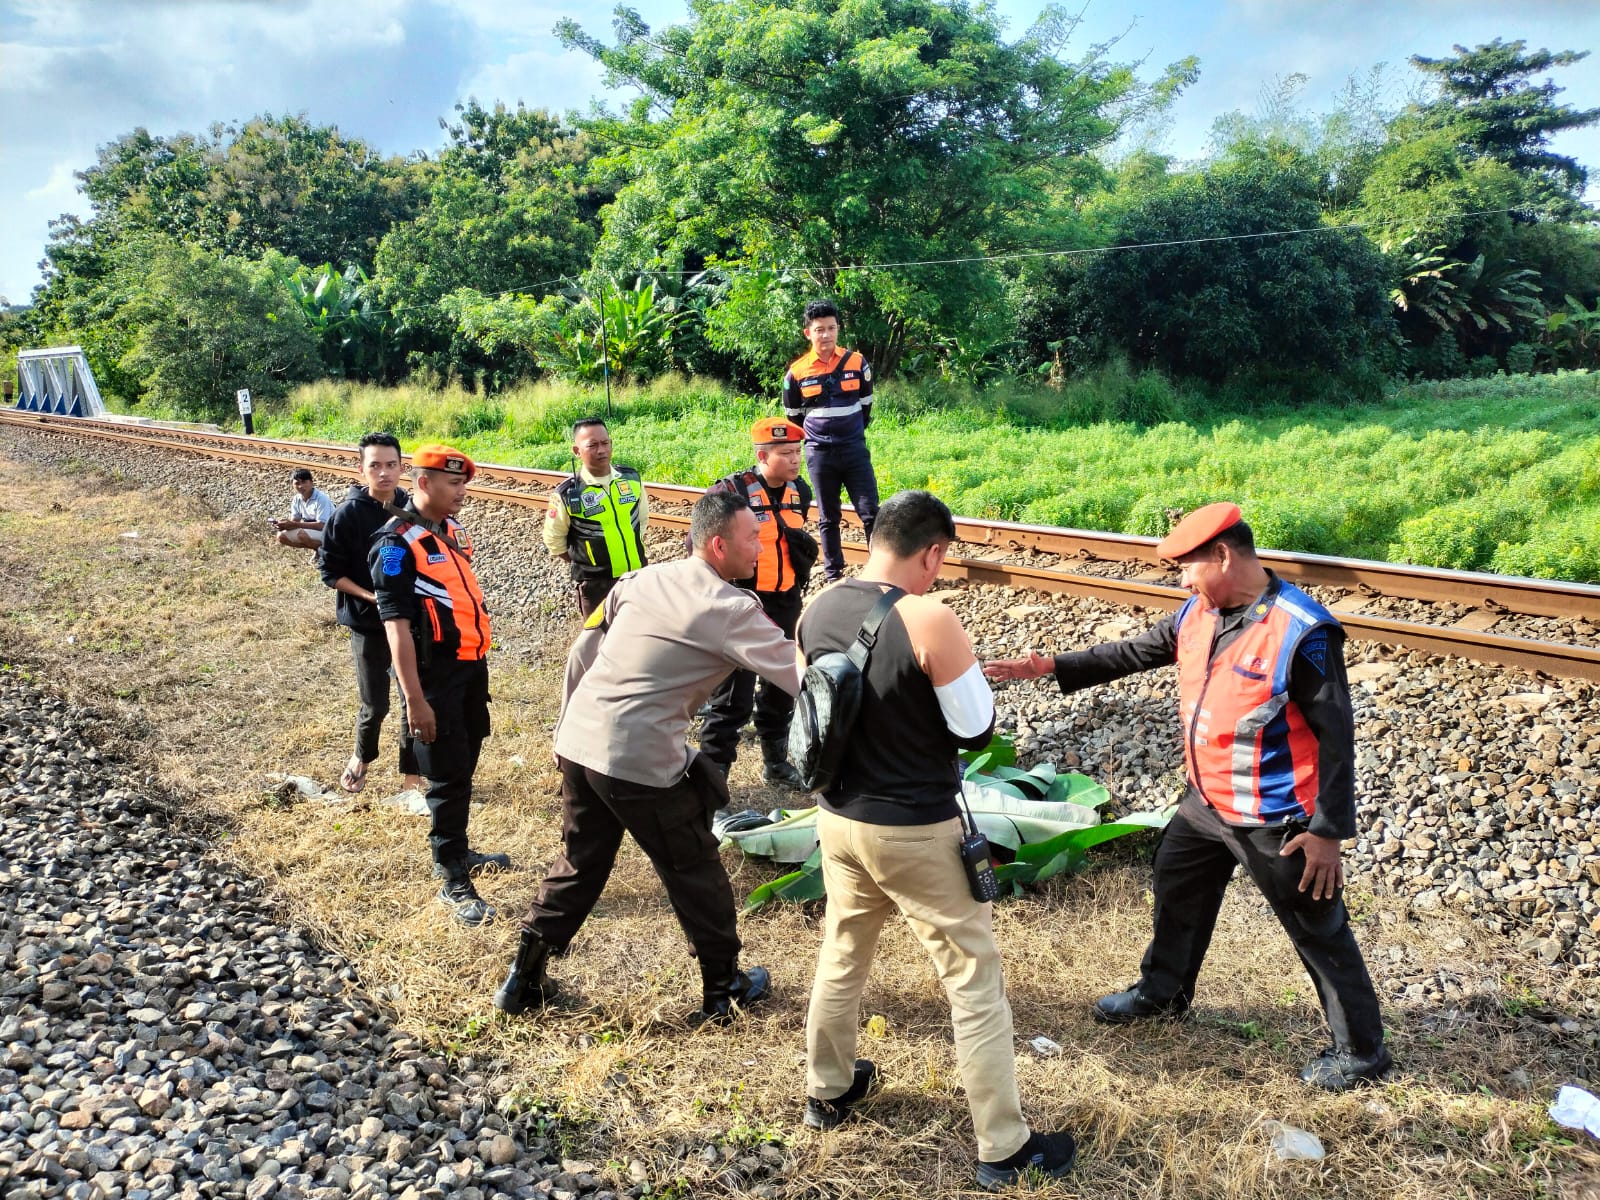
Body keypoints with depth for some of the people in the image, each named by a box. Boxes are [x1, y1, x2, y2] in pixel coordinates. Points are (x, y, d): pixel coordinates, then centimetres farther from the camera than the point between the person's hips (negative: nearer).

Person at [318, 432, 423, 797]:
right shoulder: (348, 513, -12)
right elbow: (330, 570, -8)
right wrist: (369, 595, -20)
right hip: (368, 623, -3)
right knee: (375, 704, 5)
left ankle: (412, 771, 22)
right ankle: (361, 757, 34)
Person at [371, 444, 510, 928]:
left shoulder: (453, 528, 8)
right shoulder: (397, 543, -16)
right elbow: (396, 624, -20)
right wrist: (415, 699, -23)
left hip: (472, 664, 8)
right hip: (435, 672, -8)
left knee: (465, 764, 18)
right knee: (448, 775, -2)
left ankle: (458, 852, 35)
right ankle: (452, 882, 8)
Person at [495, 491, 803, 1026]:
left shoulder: (641, 580, 9)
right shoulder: (732, 610, -11)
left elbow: (580, 655, 13)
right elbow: (799, 675, -13)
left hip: (577, 743, 7)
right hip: (641, 763, -6)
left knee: (579, 865, 23)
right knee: (695, 872, 13)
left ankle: (523, 979, 32)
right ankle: (724, 989, 29)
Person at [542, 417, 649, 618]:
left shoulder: (632, 478, -5)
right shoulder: (568, 494, -16)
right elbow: (554, 540, -4)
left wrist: (633, 549, 11)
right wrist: (582, 563, 0)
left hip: (637, 574, 4)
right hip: (595, 583, -4)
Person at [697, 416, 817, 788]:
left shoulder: (800, 491, 3)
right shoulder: (730, 492, -18)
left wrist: (804, 548, 6)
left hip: (786, 604, 7)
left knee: (782, 686, 19)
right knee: (734, 694, -3)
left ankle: (776, 762, 36)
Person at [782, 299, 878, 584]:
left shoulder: (857, 363, -1)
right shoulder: (796, 372, -3)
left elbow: (866, 405, 12)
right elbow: (793, 416, 10)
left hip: (855, 450, 0)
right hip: (819, 454, 0)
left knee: (871, 512, -3)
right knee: (828, 518, 8)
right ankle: (833, 576, 15)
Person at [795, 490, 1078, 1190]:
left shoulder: (816, 613, -3)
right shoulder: (929, 621, -23)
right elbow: (978, 732, -15)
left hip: (839, 820, 7)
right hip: (917, 833, -6)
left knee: (842, 958, 26)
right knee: (975, 985, 9)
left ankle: (828, 1091, 45)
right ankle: (1004, 1150, 21)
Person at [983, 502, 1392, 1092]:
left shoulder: (1302, 633, -25)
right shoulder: (1198, 613, -2)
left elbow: (1335, 737, -20)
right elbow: (1132, 653, 9)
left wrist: (1329, 831, -19)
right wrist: (1051, 667, 3)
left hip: (1274, 820, -8)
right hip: (1206, 801, 8)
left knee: (1318, 931, 8)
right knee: (1177, 888, 24)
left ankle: (1361, 1049, 29)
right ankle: (1162, 992, 47)